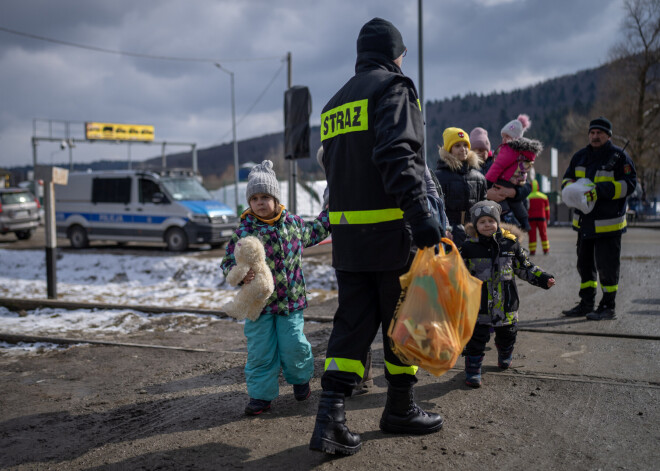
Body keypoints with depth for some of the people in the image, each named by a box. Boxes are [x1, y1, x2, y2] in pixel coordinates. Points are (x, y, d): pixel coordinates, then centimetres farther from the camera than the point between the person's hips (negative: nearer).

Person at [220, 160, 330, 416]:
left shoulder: (292, 222, 3)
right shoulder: (244, 231, -8)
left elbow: (313, 233, 25)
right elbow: (228, 263, -7)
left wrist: (328, 213, 24)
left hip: (291, 300, 2)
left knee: (293, 345, 4)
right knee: (260, 351, 3)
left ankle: (300, 377, 33)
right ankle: (262, 394, 18)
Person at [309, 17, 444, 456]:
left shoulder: (336, 102, 19)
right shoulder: (393, 87, -6)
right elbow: (398, 155, -22)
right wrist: (421, 213, -27)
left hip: (347, 233, 7)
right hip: (392, 229, -7)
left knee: (353, 322, 8)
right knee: (402, 319, 8)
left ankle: (330, 418, 0)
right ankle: (401, 409, 22)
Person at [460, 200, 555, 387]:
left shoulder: (510, 242, 0)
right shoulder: (469, 247, -5)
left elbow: (524, 267, 10)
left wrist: (543, 279, 4)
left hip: (506, 302, 3)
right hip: (479, 303, -2)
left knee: (507, 335, 18)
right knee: (476, 337, -3)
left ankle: (505, 358, 46)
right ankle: (473, 370, 10)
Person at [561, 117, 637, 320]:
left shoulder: (619, 156, -8)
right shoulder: (580, 156, 10)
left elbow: (629, 184, -14)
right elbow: (567, 179, 17)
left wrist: (600, 190, -24)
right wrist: (570, 186, -7)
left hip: (608, 223, -6)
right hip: (584, 221, 7)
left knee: (607, 266, -2)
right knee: (584, 263, 13)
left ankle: (608, 306, 10)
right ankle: (586, 304, 25)